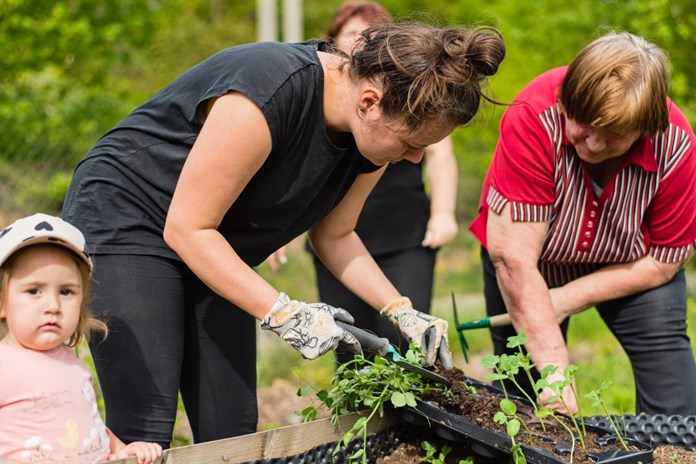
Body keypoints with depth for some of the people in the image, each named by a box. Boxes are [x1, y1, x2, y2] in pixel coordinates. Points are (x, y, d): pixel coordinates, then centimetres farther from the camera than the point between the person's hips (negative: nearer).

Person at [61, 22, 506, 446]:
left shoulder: (373, 133, -8)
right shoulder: (271, 92, -33)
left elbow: (334, 234, 7)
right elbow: (187, 228, -26)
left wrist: (402, 312, -6)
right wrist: (285, 314, -27)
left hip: (212, 253, 8)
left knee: (233, 430, 0)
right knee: (145, 434, -16)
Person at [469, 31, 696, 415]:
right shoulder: (534, 119, -36)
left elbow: (664, 259, -15)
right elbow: (513, 257, -37)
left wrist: (566, 300, -21)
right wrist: (554, 370, -40)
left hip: (628, 265, 1)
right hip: (537, 259, -1)